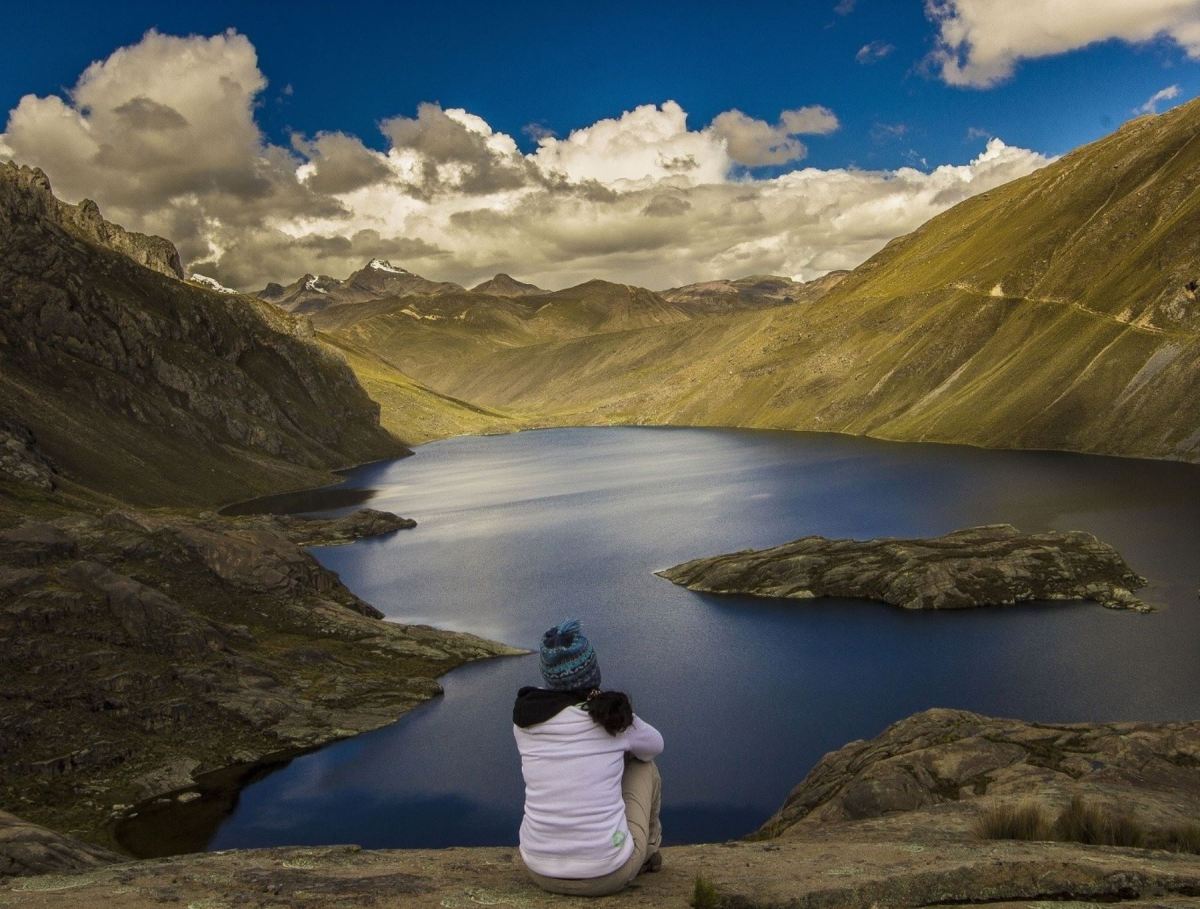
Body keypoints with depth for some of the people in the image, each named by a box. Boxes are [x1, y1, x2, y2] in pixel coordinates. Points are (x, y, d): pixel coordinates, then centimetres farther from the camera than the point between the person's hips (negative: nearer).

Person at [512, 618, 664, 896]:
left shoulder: (524, 717, -3)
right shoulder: (615, 716, -8)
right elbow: (653, 745, 16)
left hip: (541, 869, 3)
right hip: (608, 872, -3)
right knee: (644, 766, 23)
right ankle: (647, 850, 45)